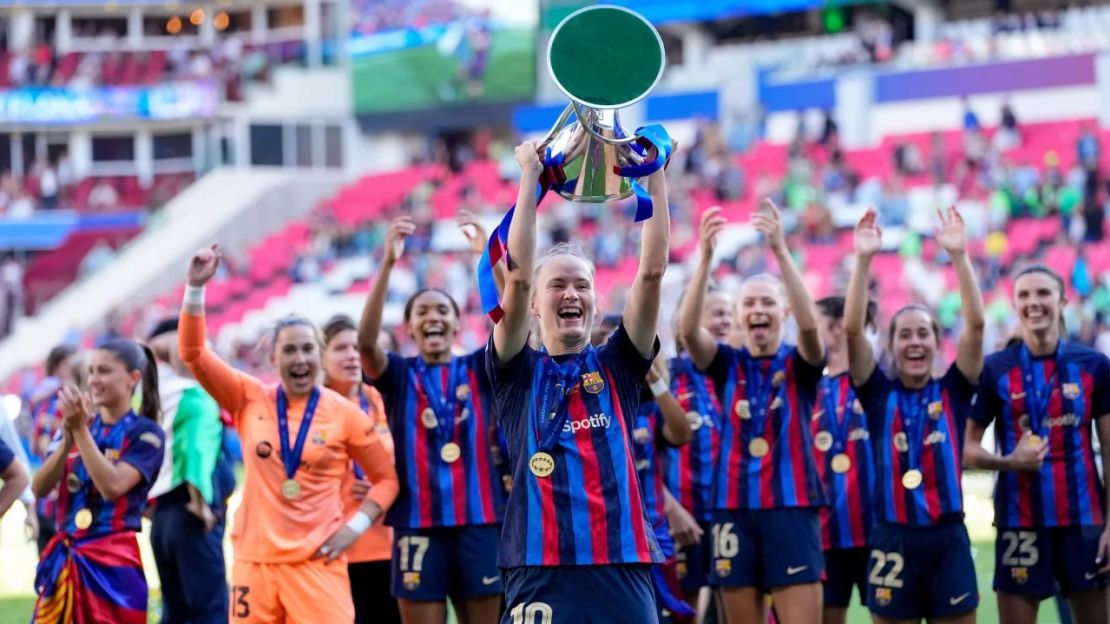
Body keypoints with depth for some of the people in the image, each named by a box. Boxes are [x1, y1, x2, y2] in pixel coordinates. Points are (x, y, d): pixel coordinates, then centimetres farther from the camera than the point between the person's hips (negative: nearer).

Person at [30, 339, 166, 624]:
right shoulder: (78, 427, 12)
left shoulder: (144, 432, -3)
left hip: (112, 563, -5)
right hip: (64, 561, 5)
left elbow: (112, 486, -18)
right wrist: (68, 436, -11)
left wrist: (81, 431, -17)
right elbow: (39, 487, 2)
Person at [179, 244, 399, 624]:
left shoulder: (344, 413, 1)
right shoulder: (249, 399, 5)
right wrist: (196, 287, -9)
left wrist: (356, 526, -5)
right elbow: (193, 353, 0)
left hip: (317, 564, -2)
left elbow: (387, 478, 8)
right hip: (255, 560, 2)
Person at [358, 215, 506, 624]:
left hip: (479, 521, 1)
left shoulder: (478, 370, 8)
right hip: (419, 524, -1)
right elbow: (365, 342, -14)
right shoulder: (399, 375, 5)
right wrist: (388, 263, -25)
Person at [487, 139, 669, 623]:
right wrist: (530, 177, -6)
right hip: (541, 576, -2)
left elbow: (652, 270, 4)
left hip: (623, 570, 2)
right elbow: (517, 275, -5)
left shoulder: (617, 367, 13)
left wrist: (655, 175, 0)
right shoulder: (517, 371, 8)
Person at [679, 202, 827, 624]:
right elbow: (689, 329, -12)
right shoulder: (727, 364, 7)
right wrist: (705, 257, -27)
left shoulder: (800, 365, 4)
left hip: (792, 509, -2)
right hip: (734, 510, 2)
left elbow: (809, 324, -18)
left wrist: (780, 251, -30)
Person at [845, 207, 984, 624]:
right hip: (893, 540, 0)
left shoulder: (953, 391, 5)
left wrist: (958, 255, -13)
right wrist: (863, 260, -15)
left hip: (948, 538, 0)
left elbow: (976, 324, -5)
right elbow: (852, 329, -6)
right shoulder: (879, 393, 5)